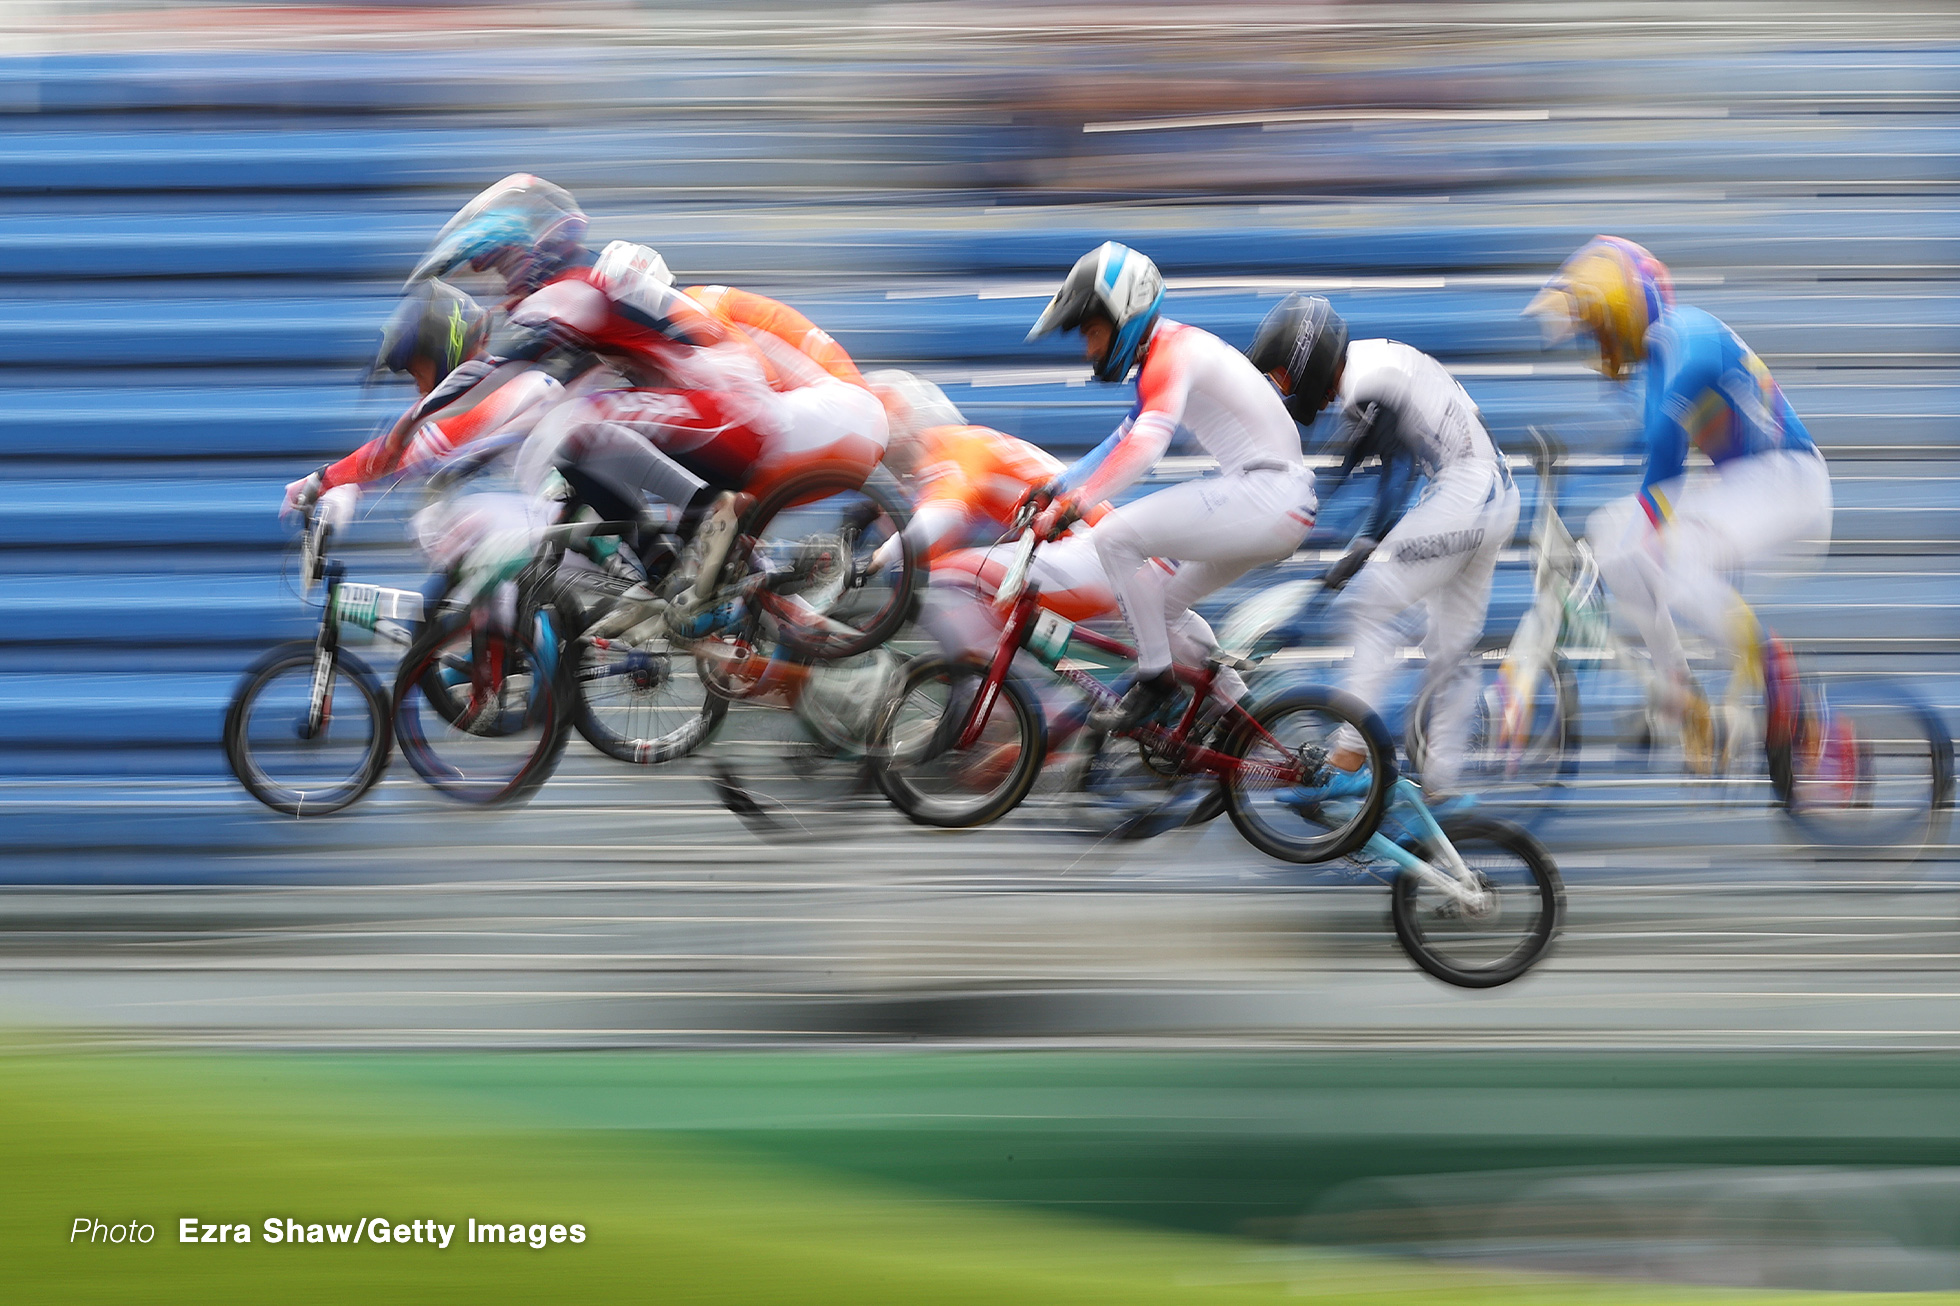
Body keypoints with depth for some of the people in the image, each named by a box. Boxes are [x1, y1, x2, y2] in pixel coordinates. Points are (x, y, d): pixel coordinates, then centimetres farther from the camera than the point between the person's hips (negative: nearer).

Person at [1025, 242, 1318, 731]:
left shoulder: (1172, 353, -14)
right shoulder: (1165, 353, 18)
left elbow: (1146, 443, -29)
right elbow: (1123, 441, 25)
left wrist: (1074, 503, -37)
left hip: (1265, 496, -11)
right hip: (1283, 506, 11)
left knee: (1114, 537, -16)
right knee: (1163, 603, 21)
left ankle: (1155, 677, -8)